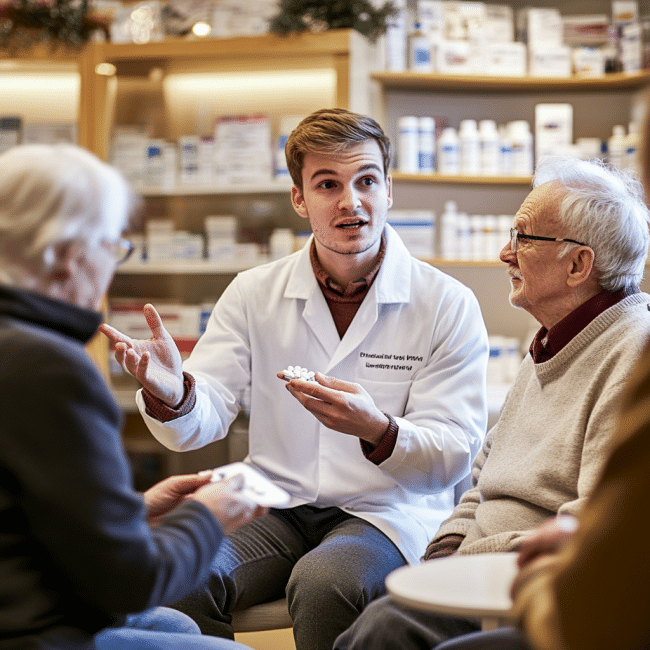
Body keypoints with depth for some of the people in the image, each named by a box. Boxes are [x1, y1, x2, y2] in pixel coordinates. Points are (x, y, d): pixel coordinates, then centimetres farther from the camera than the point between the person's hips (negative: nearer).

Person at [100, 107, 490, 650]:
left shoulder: (449, 304, -3)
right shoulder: (252, 294, 5)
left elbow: (455, 456, -8)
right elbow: (203, 418, -2)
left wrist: (378, 430, -30)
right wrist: (171, 392, -27)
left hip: (388, 513, -2)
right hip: (276, 507, 3)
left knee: (322, 583, -34)